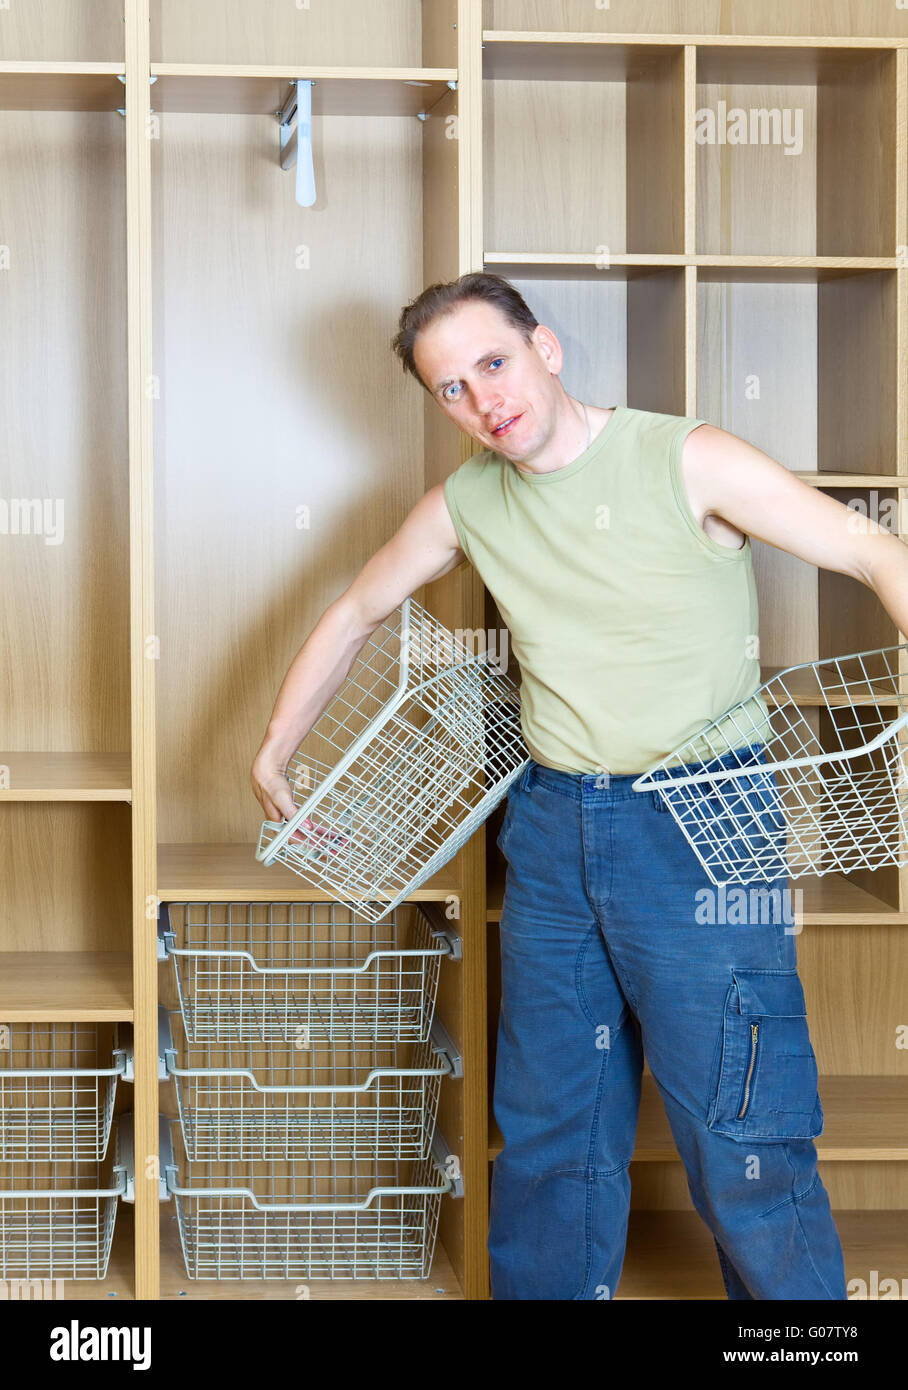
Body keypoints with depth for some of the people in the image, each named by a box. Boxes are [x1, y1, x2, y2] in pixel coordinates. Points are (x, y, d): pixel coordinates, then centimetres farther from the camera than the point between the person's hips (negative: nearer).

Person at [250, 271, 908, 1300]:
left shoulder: (688, 461, -10)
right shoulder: (464, 506, 6)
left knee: (739, 1146, -4)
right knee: (548, 1129, 14)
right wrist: (273, 753, 23)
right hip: (551, 826, 5)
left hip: (699, 826, -5)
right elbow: (356, 613, 22)